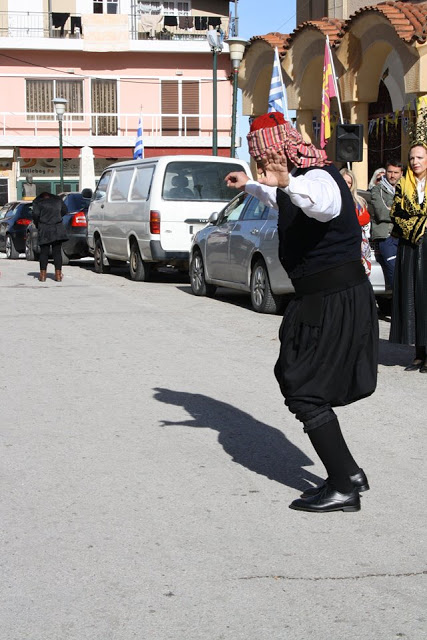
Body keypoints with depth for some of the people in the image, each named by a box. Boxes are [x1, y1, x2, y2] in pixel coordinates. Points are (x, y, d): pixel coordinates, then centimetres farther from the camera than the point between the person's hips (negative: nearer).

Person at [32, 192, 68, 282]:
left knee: (44, 252, 4)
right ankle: (58, 274, 3)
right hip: (58, 230, 2)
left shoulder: (38, 202, -1)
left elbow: (35, 214, -11)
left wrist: (37, 224, 5)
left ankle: (43, 275, 2)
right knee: (57, 252, 5)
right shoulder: (58, 200, 11)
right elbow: (64, 211, 19)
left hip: (44, 230, -2)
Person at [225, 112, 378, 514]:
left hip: (335, 300, -11)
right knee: (293, 377, 17)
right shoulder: (300, 177, 14)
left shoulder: (318, 176, -19)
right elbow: (281, 200, 40)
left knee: (305, 391, -7)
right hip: (322, 298, 11)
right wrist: (250, 186, 52)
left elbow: (324, 205, -46)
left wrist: (286, 183, -63)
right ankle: (349, 473, 23)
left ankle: (344, 488, 0)